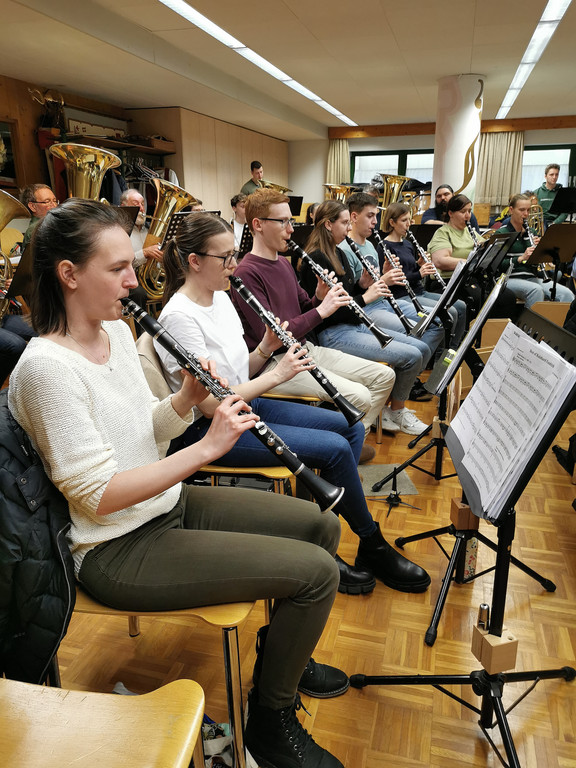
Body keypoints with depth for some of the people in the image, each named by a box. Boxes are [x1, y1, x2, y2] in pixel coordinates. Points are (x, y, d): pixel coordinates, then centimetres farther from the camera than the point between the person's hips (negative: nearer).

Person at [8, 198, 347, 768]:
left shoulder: (117, 331, 4)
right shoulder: (47, 367, -23)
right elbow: (96, 496, -24)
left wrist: (188, 397, -8)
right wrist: (207, 447, -26)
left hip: (168, 503, 9)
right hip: (118, 550, -8)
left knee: (321, 526, 10)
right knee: (316, 571, -14)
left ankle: (284, 652, 33)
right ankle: (270, 721, 12)